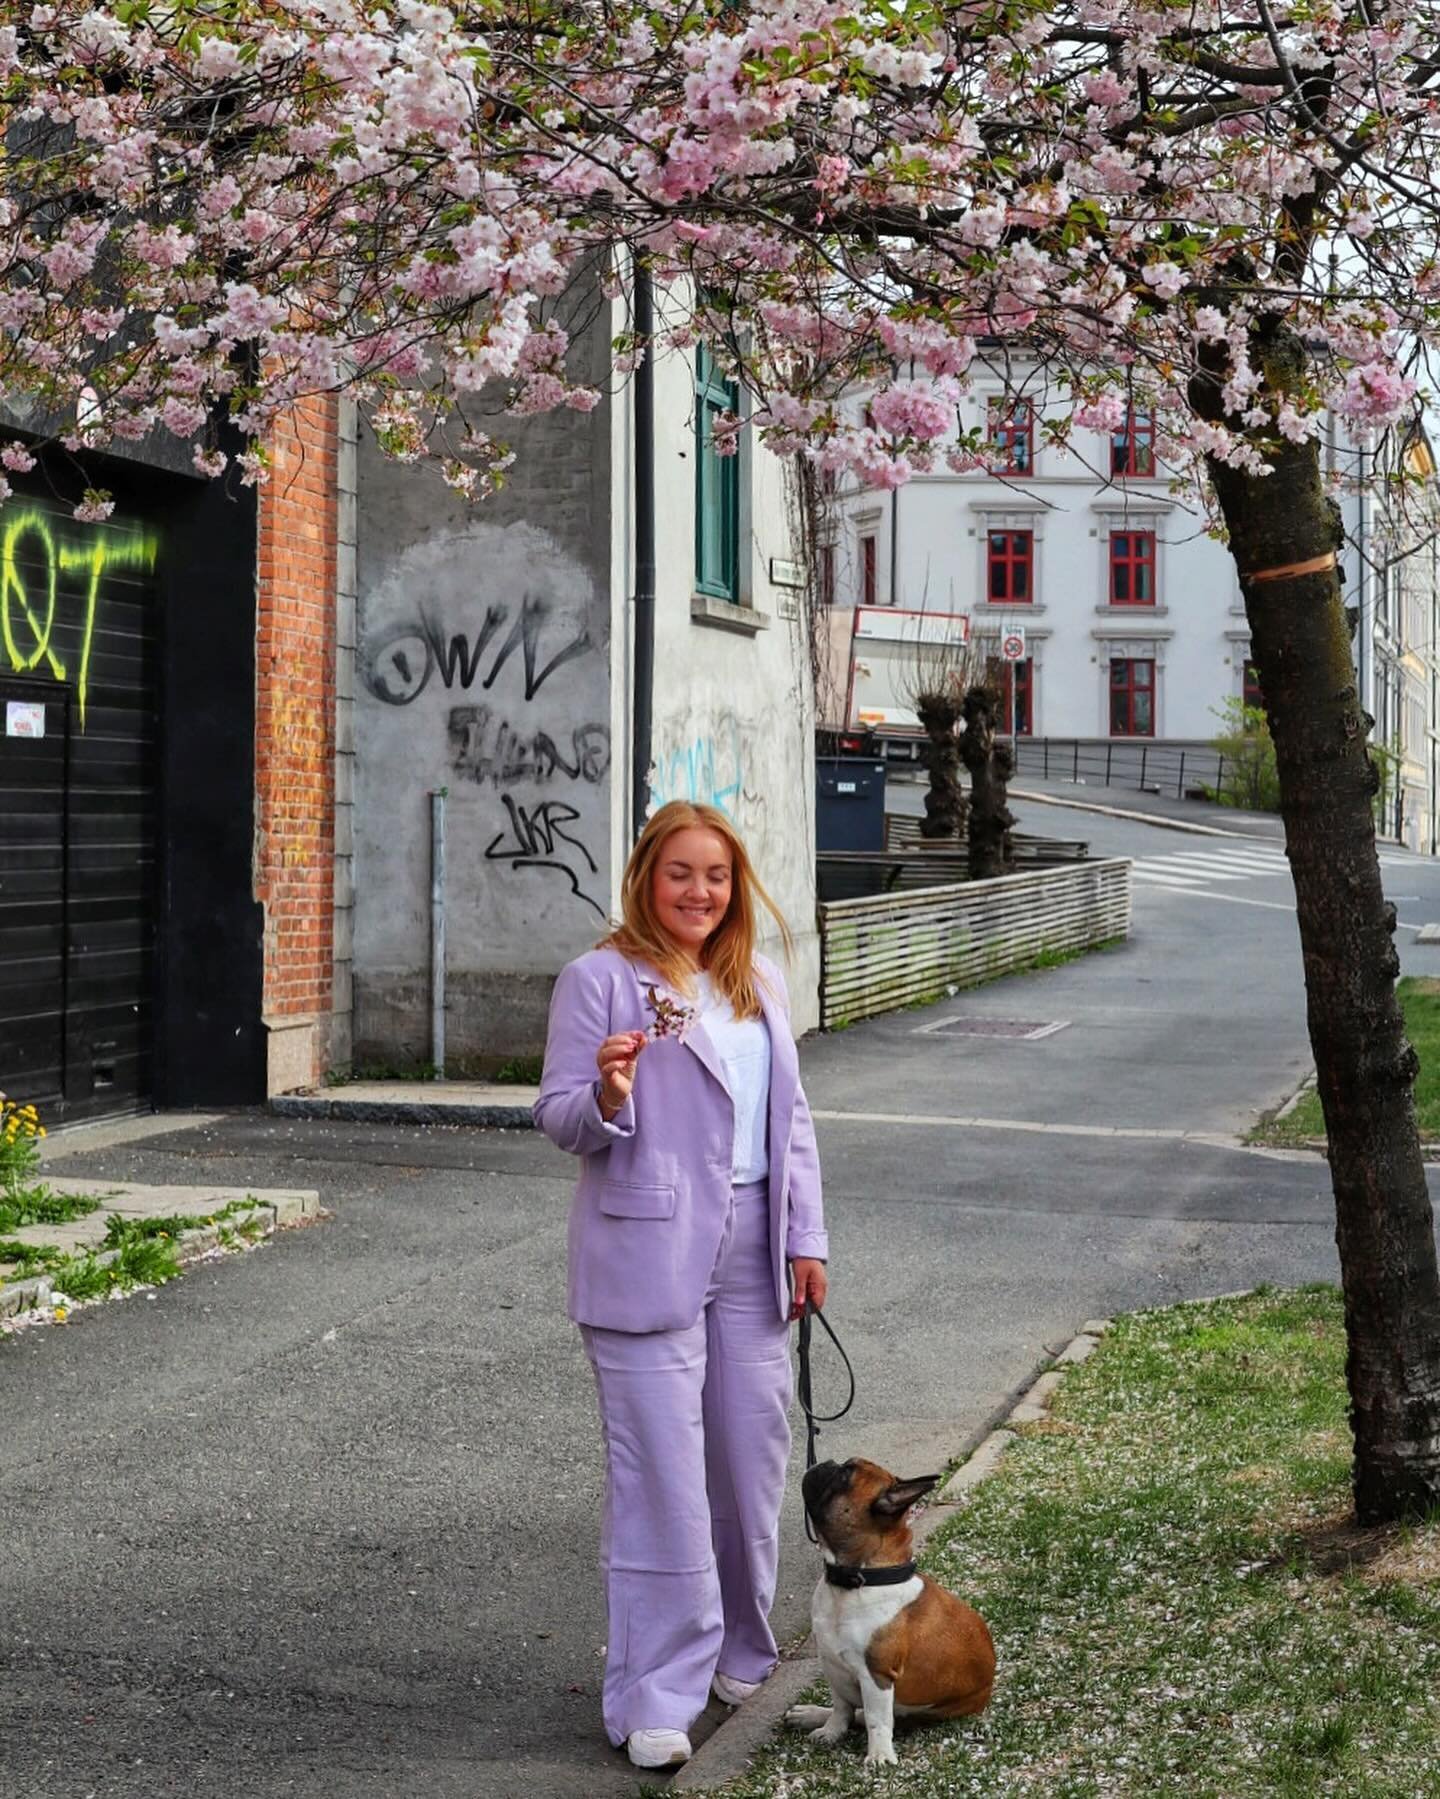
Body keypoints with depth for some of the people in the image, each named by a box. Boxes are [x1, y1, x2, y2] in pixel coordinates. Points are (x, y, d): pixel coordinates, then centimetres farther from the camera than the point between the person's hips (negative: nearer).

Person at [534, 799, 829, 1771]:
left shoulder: (759, 982, 12)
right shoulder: (601, 980, -5)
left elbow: (792, 1116, 16)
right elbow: (558, 1117, -6)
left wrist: (806, 1238, 10)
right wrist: (606, 1097, -28)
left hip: (750, 1252, 6)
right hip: (649, 1254, -6)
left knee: (755, 1455, 11)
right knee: (662, 1477, -6)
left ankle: (741, 1657, 29)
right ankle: (656, 1698, 2)